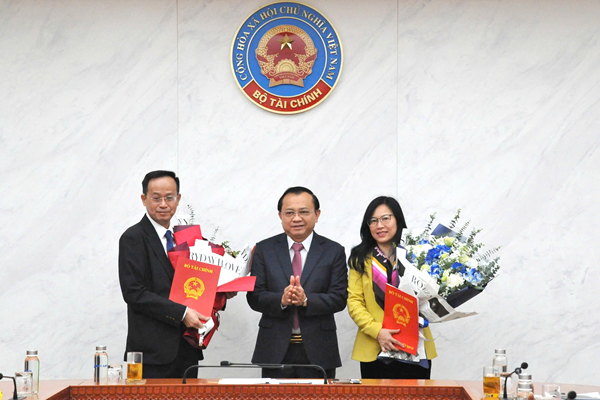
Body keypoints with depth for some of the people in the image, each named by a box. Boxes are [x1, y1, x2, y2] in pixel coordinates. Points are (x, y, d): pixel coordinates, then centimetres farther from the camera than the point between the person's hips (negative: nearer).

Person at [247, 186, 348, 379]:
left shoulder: (333, 251, 5)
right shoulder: (264, 250, 7)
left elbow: (339, 298, -3)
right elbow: (254, 297, 0)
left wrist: (306, 300, -20)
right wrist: (281, 300, -20)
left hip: (318, 352, 0)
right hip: (275, 351, 0)